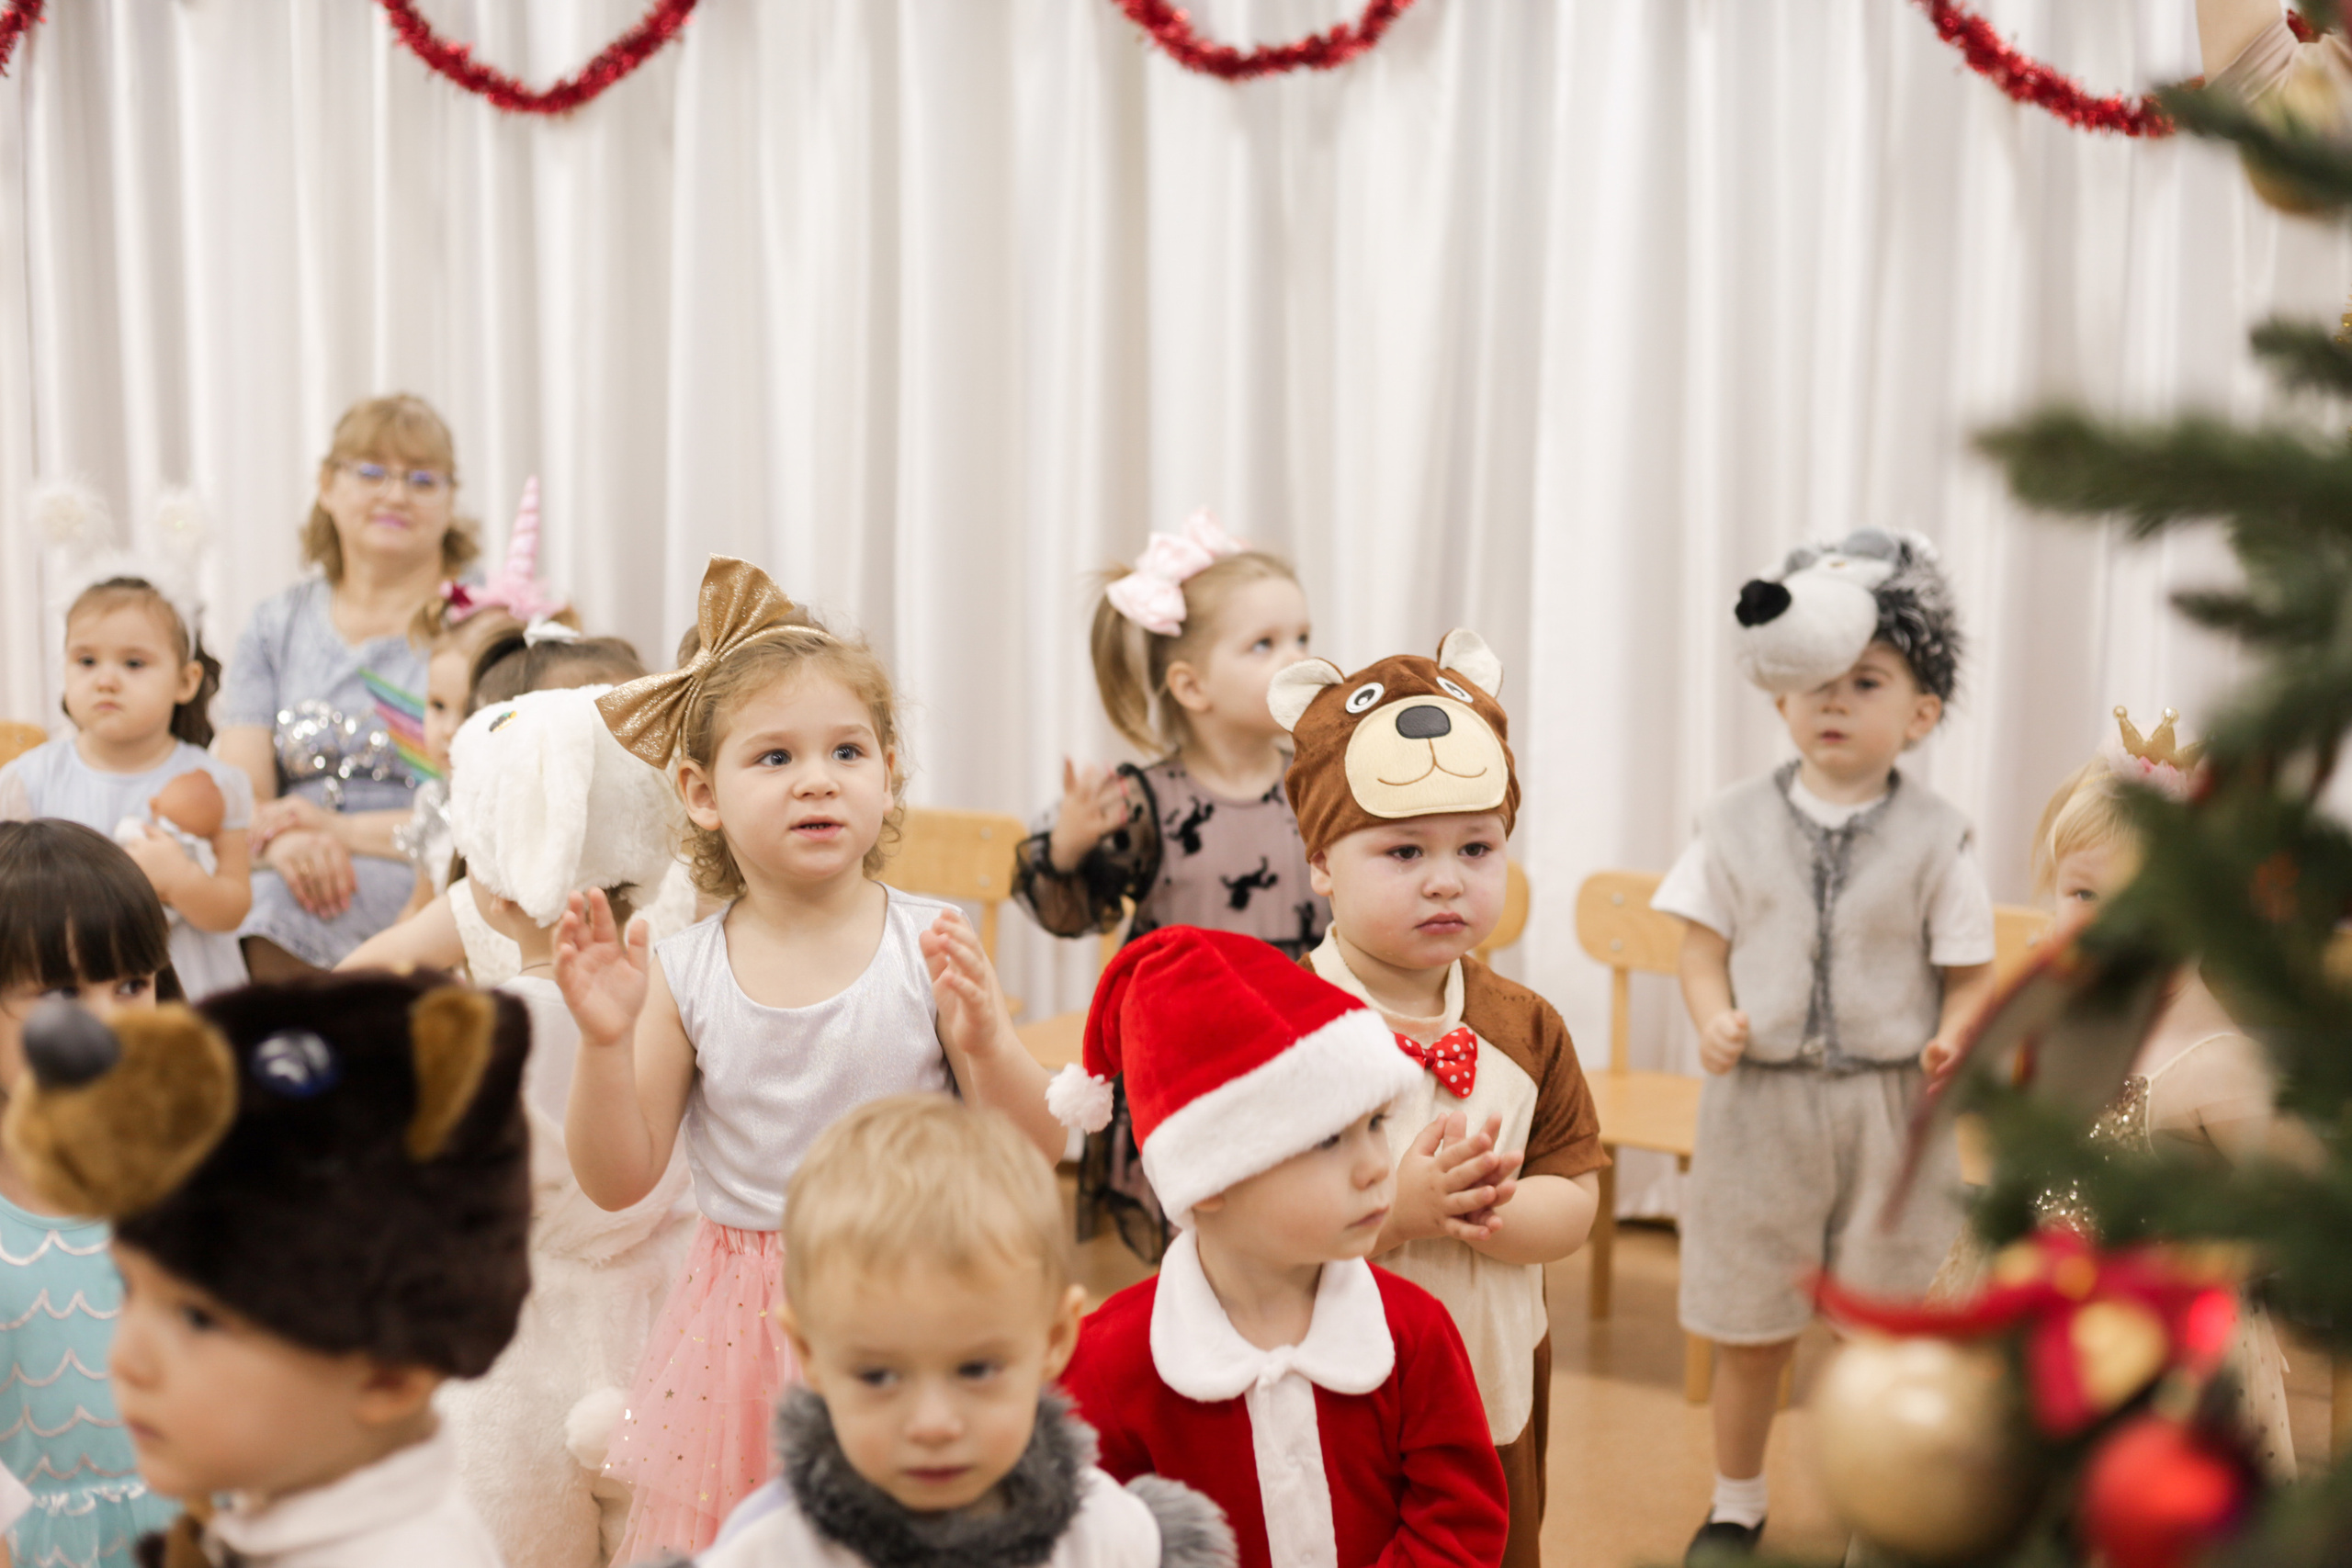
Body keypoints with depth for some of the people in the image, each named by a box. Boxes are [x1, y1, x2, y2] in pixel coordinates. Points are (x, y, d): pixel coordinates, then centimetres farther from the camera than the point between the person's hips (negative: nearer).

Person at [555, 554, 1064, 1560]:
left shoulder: (932, 948, -8)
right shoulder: (682, 973, -4)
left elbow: (1035, 1150, -7)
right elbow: (617, 1180, -1)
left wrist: (985, 1041, -25)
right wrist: (607, 1043, -15)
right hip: (748, 1320, 1)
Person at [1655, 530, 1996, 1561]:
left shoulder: (1933, 839, -3)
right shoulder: (1739, 825, 1)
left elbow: (1969, 974, -2)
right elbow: (1704, 947, 2)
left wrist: (1952, 1045, -21)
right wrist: (1715, 1023, -17)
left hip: (1893, 1107, -1)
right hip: (1761, 1099, 1)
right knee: (1748, 1330, 13)